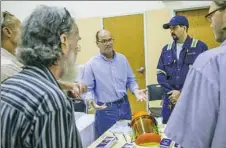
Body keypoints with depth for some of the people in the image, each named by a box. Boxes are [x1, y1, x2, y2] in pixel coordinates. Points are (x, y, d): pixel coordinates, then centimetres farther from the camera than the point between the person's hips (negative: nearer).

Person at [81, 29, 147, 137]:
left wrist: (136, 91, -7)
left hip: (124, 105, 4)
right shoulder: (91, 64, -10)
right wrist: (92, 101, -28)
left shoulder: (122, 59, 4)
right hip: (105, 109, -4)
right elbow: (87, 88, -9)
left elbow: (130, 79, 10)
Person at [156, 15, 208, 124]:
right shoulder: (166, 49, 10)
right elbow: (160, 74, 7)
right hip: (170, 100, 4)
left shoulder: (200, 47, -4)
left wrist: (182, 93, -12)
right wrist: (171, 92, -7)